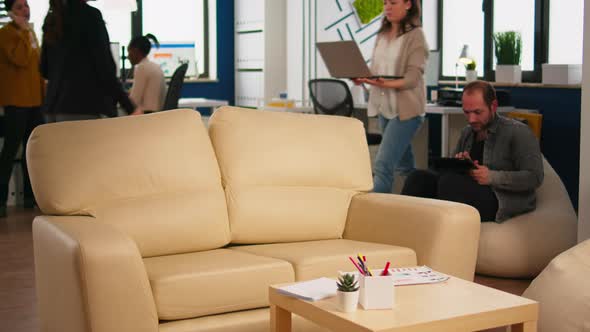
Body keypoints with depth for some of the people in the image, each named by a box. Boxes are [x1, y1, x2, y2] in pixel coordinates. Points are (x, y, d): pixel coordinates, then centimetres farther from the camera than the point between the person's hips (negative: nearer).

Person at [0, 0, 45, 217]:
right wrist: (23, 30, -18)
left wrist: (43, 92, 19)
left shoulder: (30, 32, 18)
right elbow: (21, 59, -23)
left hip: (34, 99, 8)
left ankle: (30, 195, 17)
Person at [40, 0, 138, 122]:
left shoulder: (50, 18, 13)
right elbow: (104, 67, -13)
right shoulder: (90, 15, -8)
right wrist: (130, 107, -11)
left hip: (53, 108, 7)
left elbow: (44, 69, 18)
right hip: (82, 108, -7)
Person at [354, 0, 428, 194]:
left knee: (383, 164, -16)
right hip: (384, 107, 7)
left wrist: (385, 84, -32)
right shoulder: (382, 35, 11)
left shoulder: (415, 36, -8)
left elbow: (412, 79, -16)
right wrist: (363, 77, -8)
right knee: (404, 165, 18)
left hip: (406, 110, -7)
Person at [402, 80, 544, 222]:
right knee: (418, 178, -18)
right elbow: (451, 173, 26)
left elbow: (535, 177, -9)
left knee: (448, 181, -32)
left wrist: (492, 177, -17)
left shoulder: (518, 132, 0)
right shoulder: (467, 132, 20)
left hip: (499, 201, -6)